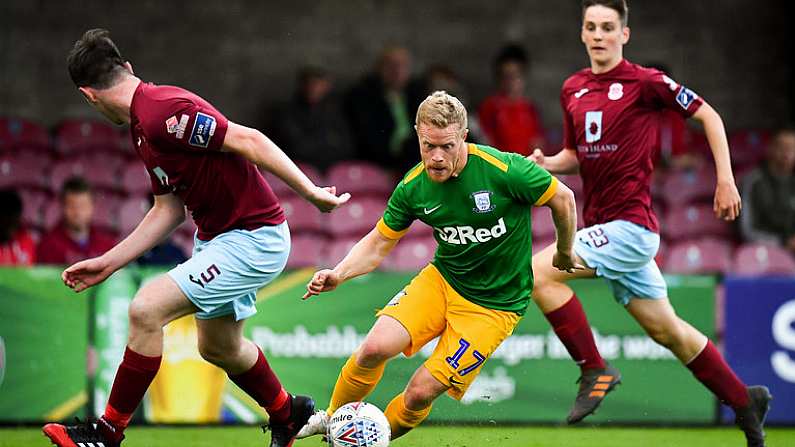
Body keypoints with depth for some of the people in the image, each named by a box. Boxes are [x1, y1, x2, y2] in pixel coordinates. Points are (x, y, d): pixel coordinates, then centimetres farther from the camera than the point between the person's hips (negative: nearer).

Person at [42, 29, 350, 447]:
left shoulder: (162, 112, -23)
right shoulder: (144, 125, 8)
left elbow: (249, 141, -25)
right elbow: (168, 209, 14)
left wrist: (310, 192, -24)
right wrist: (109, 262, 14)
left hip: (253, 239, -10)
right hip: (217, 236, 10)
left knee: (147, 309, -18)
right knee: (218, 347, 26)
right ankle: (287, 413, 50)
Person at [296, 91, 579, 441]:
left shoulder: (504, 170, -24)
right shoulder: (413, 187, -9)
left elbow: (564, 199, -8)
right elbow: (378, 244, 3)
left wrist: (565, 254, 7)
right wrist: (338, 274, -15)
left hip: (496, 304, -4)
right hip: (442, 279, 4)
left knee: (421, 392, -13)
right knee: (375, 348, -18)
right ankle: (333, 418, 9)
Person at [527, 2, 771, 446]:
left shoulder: (645, 82, -9)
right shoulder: (572, 89, 11)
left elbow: (708, 115, -2)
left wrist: (726, 180, -5)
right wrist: (546, 163, 0)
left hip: (630, 223, -7)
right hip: (603, 225, 7)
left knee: (541, 272, -20)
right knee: (665, 329, 15)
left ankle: (595, 371, -9)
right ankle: (744, 400, 29)